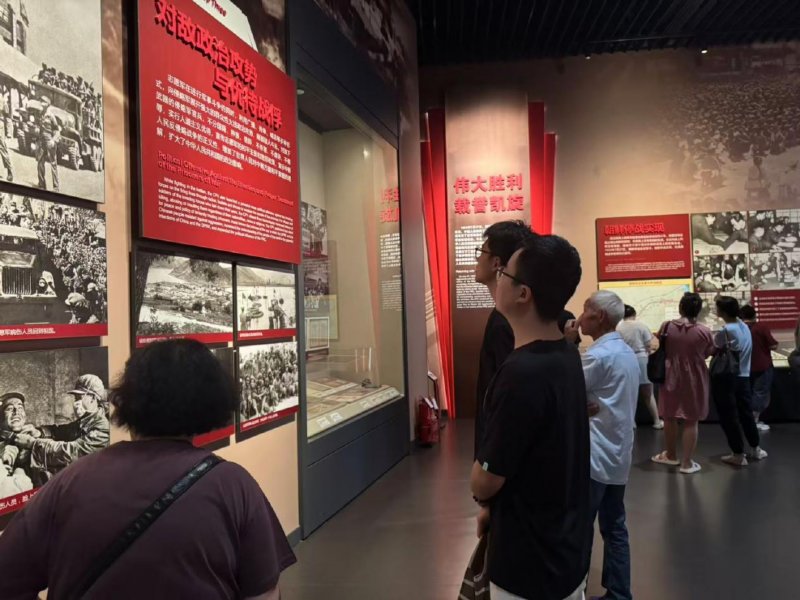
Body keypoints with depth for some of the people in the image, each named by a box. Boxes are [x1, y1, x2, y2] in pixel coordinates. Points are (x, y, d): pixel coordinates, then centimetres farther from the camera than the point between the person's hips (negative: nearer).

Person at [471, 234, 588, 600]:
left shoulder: (521, 373, -31)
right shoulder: (567, 355, -2)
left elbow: (485, 481, -20)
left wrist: (484, 500, 1)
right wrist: (494, 506, 11)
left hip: (529, 569, -8)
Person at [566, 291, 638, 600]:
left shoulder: (598, 355, -19)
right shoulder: (626, 352, 11)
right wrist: (590, 406, -3)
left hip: (594, 455, -9)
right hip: (618, 454, 9)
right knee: (615, 528, 14)